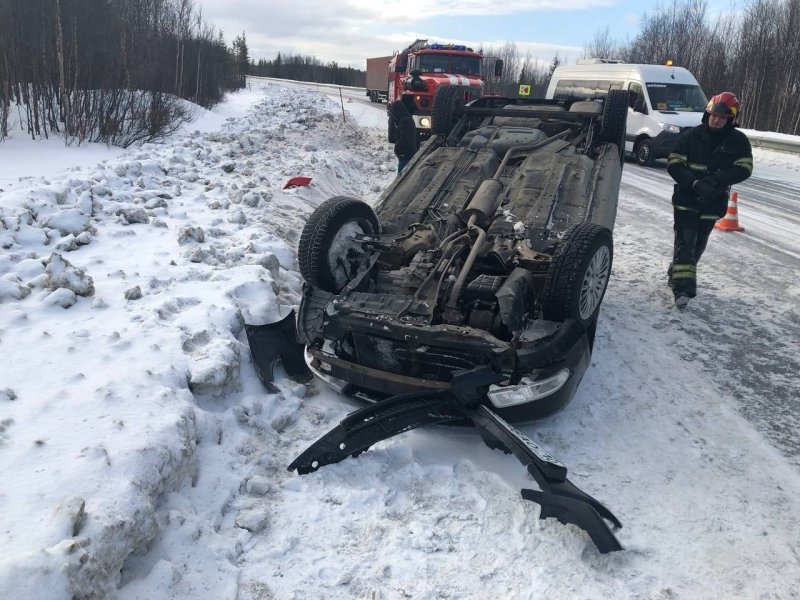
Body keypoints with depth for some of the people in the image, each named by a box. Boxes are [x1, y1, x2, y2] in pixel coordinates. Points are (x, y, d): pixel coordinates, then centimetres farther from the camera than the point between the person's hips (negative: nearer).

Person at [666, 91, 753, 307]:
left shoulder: (739, 141, 0)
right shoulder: (691, 136, -5)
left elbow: (744, 169, -6)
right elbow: (674, 165, -9)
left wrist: (716, 180, -23)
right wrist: (695, 183, -24)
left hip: (713, 203, 3)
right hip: (686, 199, -3)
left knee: (698, 244, 12)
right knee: (685, 241, -11)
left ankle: (678, 274, 30)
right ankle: (683, 286, -16)